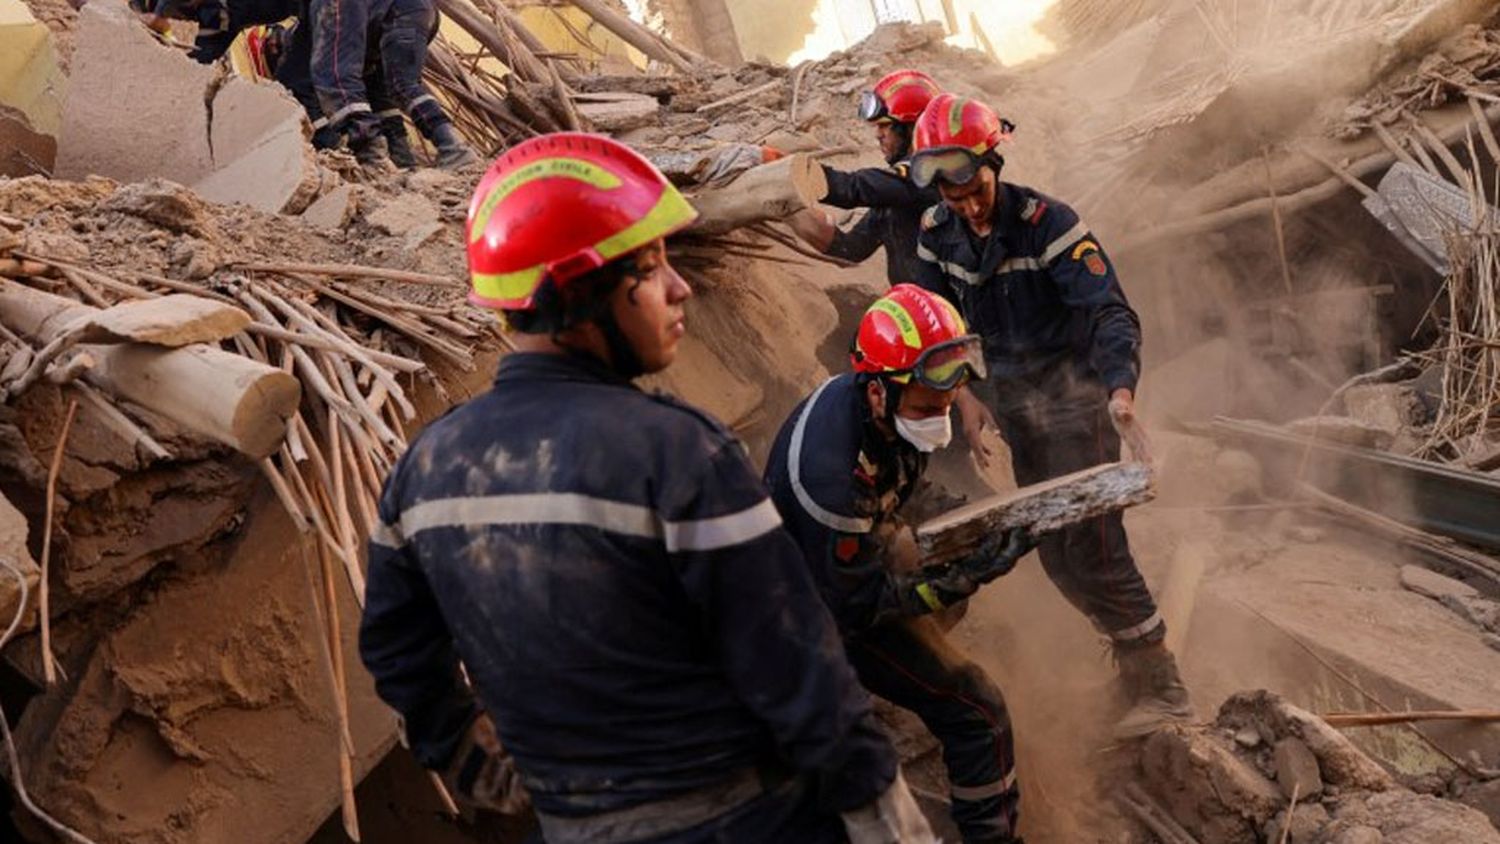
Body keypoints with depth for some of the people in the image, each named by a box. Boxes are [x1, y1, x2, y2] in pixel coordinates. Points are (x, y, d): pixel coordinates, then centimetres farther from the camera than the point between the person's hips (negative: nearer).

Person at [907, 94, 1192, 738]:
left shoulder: (1046, 223, -19)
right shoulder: (937, 233, -1)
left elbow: (1110, 311, -26)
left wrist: (1120, 394, -41)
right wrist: (963, 397, -4)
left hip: (1071, 394, -6)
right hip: (1012, 401, 6)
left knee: (1091, 543, -13)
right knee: (1054, 552, 10)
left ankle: (1162, 688, -4)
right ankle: (1131, 649, 29)